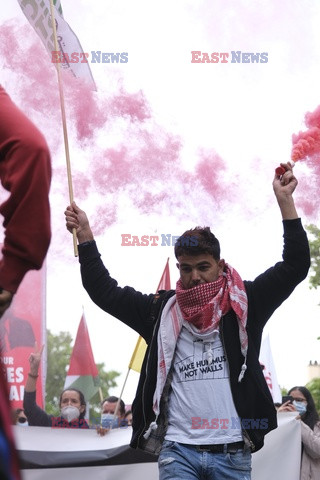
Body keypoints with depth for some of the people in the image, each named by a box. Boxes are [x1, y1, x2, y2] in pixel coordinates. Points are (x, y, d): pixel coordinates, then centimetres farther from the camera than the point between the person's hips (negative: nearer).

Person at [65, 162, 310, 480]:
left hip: (233, 452, -1)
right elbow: (105, 292, 14)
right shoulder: (162, 310, 11)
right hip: (178, 450, 1)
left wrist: (284, 200, -5)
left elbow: (295, 266, 1)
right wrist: (85, 237, 7)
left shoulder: (244, 304, 6)